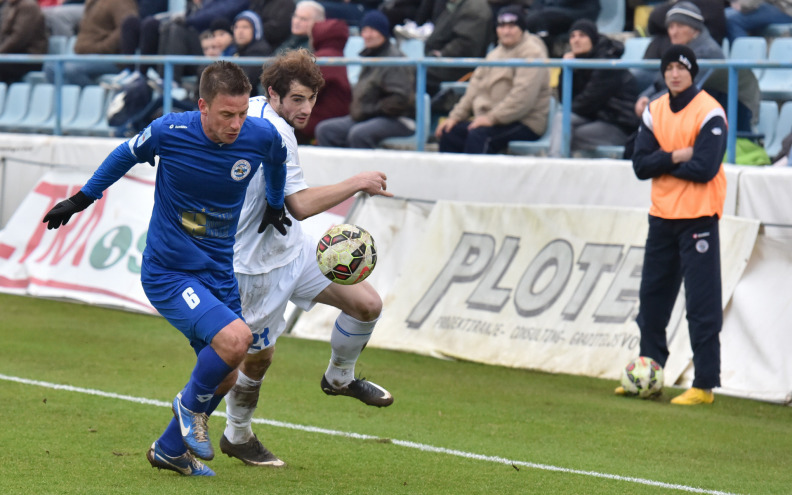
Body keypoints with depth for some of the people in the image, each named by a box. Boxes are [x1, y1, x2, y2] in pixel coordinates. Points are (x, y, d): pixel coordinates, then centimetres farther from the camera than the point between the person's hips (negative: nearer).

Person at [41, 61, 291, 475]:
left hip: (218, 272, 5)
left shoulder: (262, 137, -11)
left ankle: (169, 450, 32)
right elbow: (127, 155, 3)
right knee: (234, 338, -25)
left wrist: (275, 205, 28)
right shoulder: (169, 131, -19)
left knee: (224, 375, 10)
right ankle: (191, 404, 4)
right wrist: (81, 199, 12)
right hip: (167, 272, -5)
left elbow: (276, 159, 16)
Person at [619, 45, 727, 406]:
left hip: (697, 219, -7)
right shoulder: (654, 112, 9)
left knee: (702, 305, -7)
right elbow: (640, 165, 1)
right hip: (661, 216, 7)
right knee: (651, 299, 13)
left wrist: (662, 163, -8)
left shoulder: (709, 113, -10)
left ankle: (705, 385, -6)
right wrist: (676, 156, -14)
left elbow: (704, 168, -19)